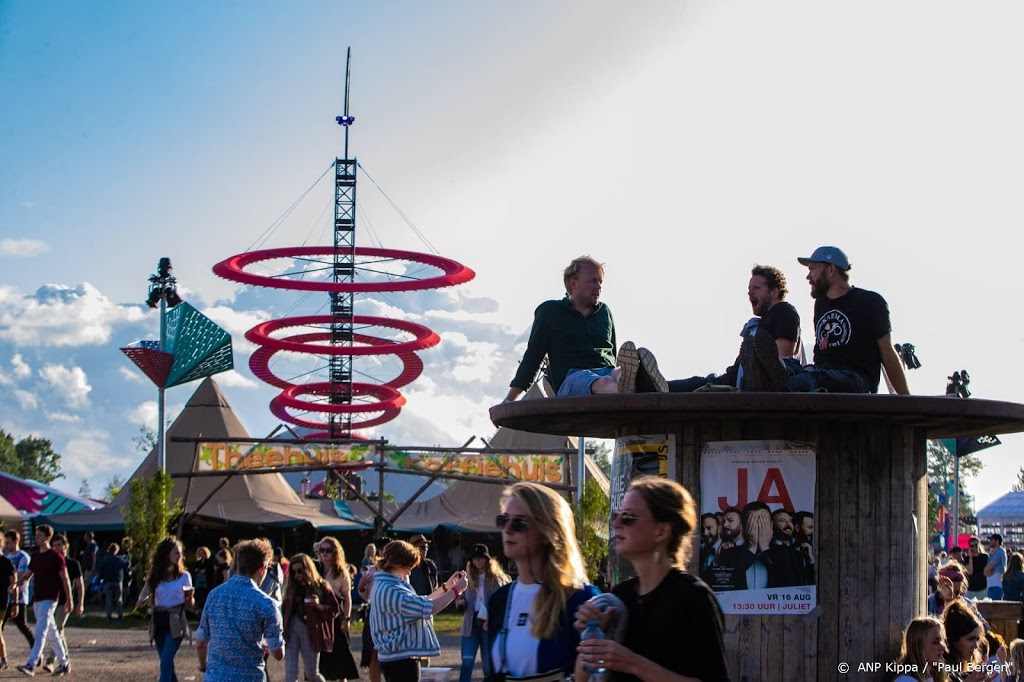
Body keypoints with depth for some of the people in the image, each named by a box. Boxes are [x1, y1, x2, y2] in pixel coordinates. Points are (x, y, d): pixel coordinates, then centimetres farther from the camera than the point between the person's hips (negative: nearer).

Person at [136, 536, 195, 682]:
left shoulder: (184, 576, 0)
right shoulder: (154, 576, 6)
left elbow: (189, 604, 3)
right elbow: (144, 595, 14)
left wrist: (190, 598, -20)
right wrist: (142, 600, -9)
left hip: (175, 623, -3)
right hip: (159, 622, 3)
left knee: (166, 662, -15)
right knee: (167, 663, 8)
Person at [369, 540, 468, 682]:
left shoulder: (386, 586, 13)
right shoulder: (390, 590, -22)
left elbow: (418, 603, 21)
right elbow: (428, 607, -25)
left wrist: (445, 587, 14)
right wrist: (456, 589, -14)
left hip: (397, 657, 11)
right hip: (400, 659, -11)